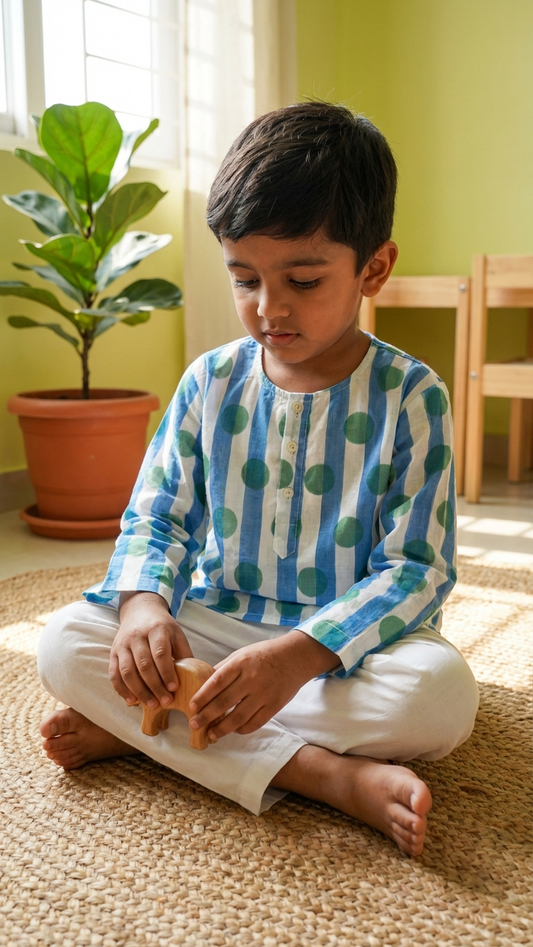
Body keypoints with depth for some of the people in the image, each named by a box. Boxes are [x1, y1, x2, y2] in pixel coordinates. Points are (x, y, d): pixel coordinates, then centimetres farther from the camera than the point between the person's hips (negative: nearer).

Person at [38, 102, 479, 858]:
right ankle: (325, 773, -27)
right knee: (65, 642, -19)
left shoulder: (409, 397, -9)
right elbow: (157, 515, 5)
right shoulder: (210, 383, 1)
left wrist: (299, 654, -29)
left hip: (350, 637, -2)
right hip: (216, 625, 3)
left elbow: (418, 568, -13)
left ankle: (140, 731, -23)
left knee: (443, 691, -34)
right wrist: (145, 602, -20)